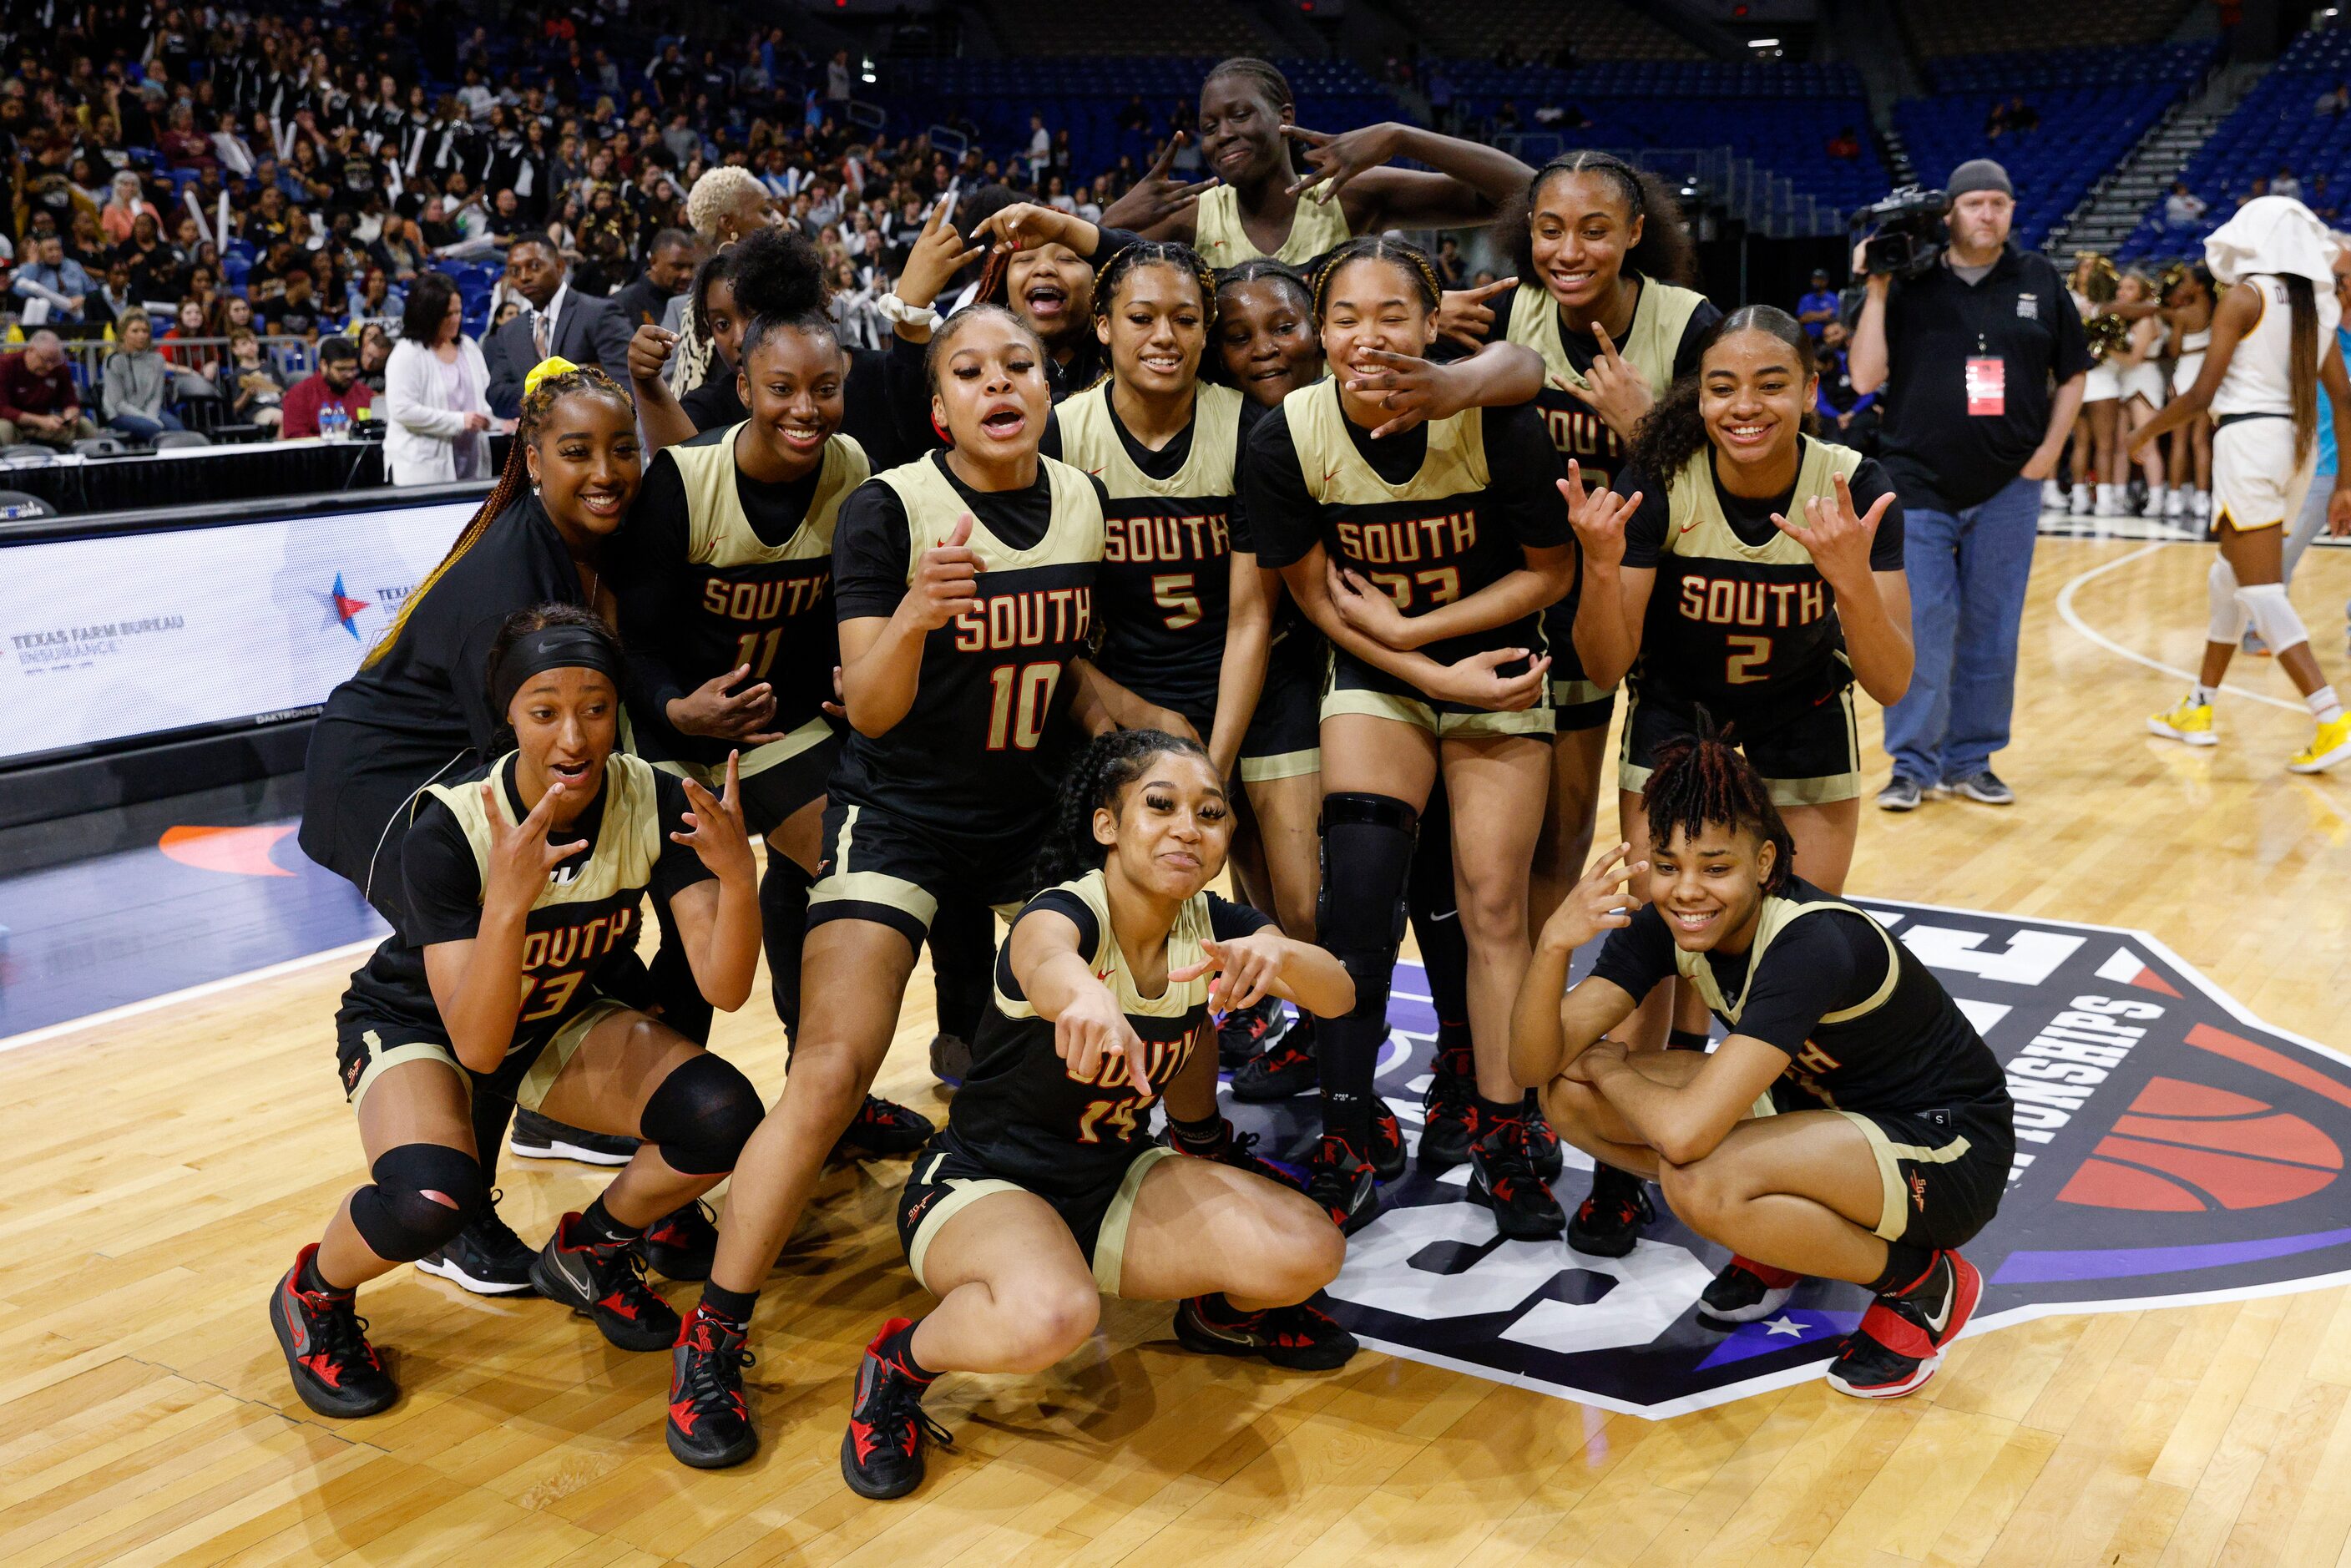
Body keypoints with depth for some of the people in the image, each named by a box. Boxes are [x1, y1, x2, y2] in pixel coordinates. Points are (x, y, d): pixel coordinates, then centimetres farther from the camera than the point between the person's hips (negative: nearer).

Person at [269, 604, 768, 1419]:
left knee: (723, 1118, -23)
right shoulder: (447, 828, -31)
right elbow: (477, 1046, -35)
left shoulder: (653, 801, -22)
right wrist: (508, 900, -51)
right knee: (433, 1199, -35)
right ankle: (313, 1294, 1)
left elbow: (723, 986, -25)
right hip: (417, 1024, -3)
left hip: (561, 1021, 4)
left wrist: (737, 874, -44)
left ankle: (585, 1251, 8)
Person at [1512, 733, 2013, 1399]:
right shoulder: (1665, 923, -12)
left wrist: (1610, 1067, -19)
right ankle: (1785, 1235, 8)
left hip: (1949, 1150, -7)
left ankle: (1920, 1282, -7)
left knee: (1699, 1184, -35)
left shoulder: (1814, 944, -33)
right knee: (1569, 1094, -10)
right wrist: (1553, 946, -34)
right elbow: (1535, 1064, -16)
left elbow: (1685, 1132, -40)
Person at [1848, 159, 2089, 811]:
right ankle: (1914, 763, 8)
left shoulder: (2040, 282, 6)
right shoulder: (1910, 283, 0)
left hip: (2008, 488, 2)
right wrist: (1876, 292, -10)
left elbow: (2072, 373, 14)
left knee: (1992, 631, 6)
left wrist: (2049, 451, 4)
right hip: (1918, 486, -2)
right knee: (1920, 629, -2)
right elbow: (1865, 377, -6)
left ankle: (1971, 759, 17)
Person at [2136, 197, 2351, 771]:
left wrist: (2148, 430, 7)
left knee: (2260, 590, -9)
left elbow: (2201, 393, -11)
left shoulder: (2243, 296, -6)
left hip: (2249, 438, -8)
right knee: (2230, 578, 20)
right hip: (2299, 445, 8)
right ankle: (2199, 710, 29)